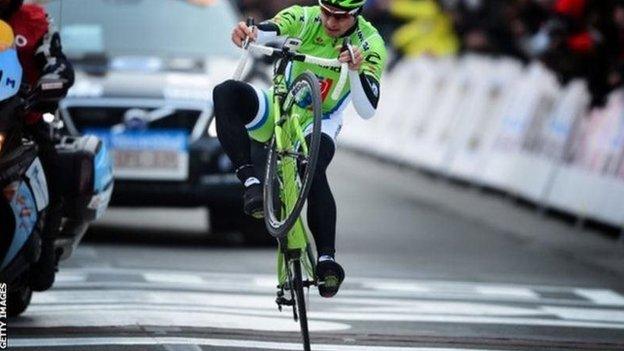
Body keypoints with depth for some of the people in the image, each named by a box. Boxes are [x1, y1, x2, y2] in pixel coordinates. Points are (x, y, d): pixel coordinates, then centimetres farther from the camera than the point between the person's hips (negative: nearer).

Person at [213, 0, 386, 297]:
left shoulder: (369, 44, -14)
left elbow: (366, 111, -22)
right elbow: (264, 33, -31)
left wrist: (356, 71, -39)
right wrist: (246, 35, -56)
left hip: (321, 125, -2)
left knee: (314, 171, -36)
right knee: (226, 93, -28)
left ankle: (327, 258, -34)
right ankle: (250, 181, -33)